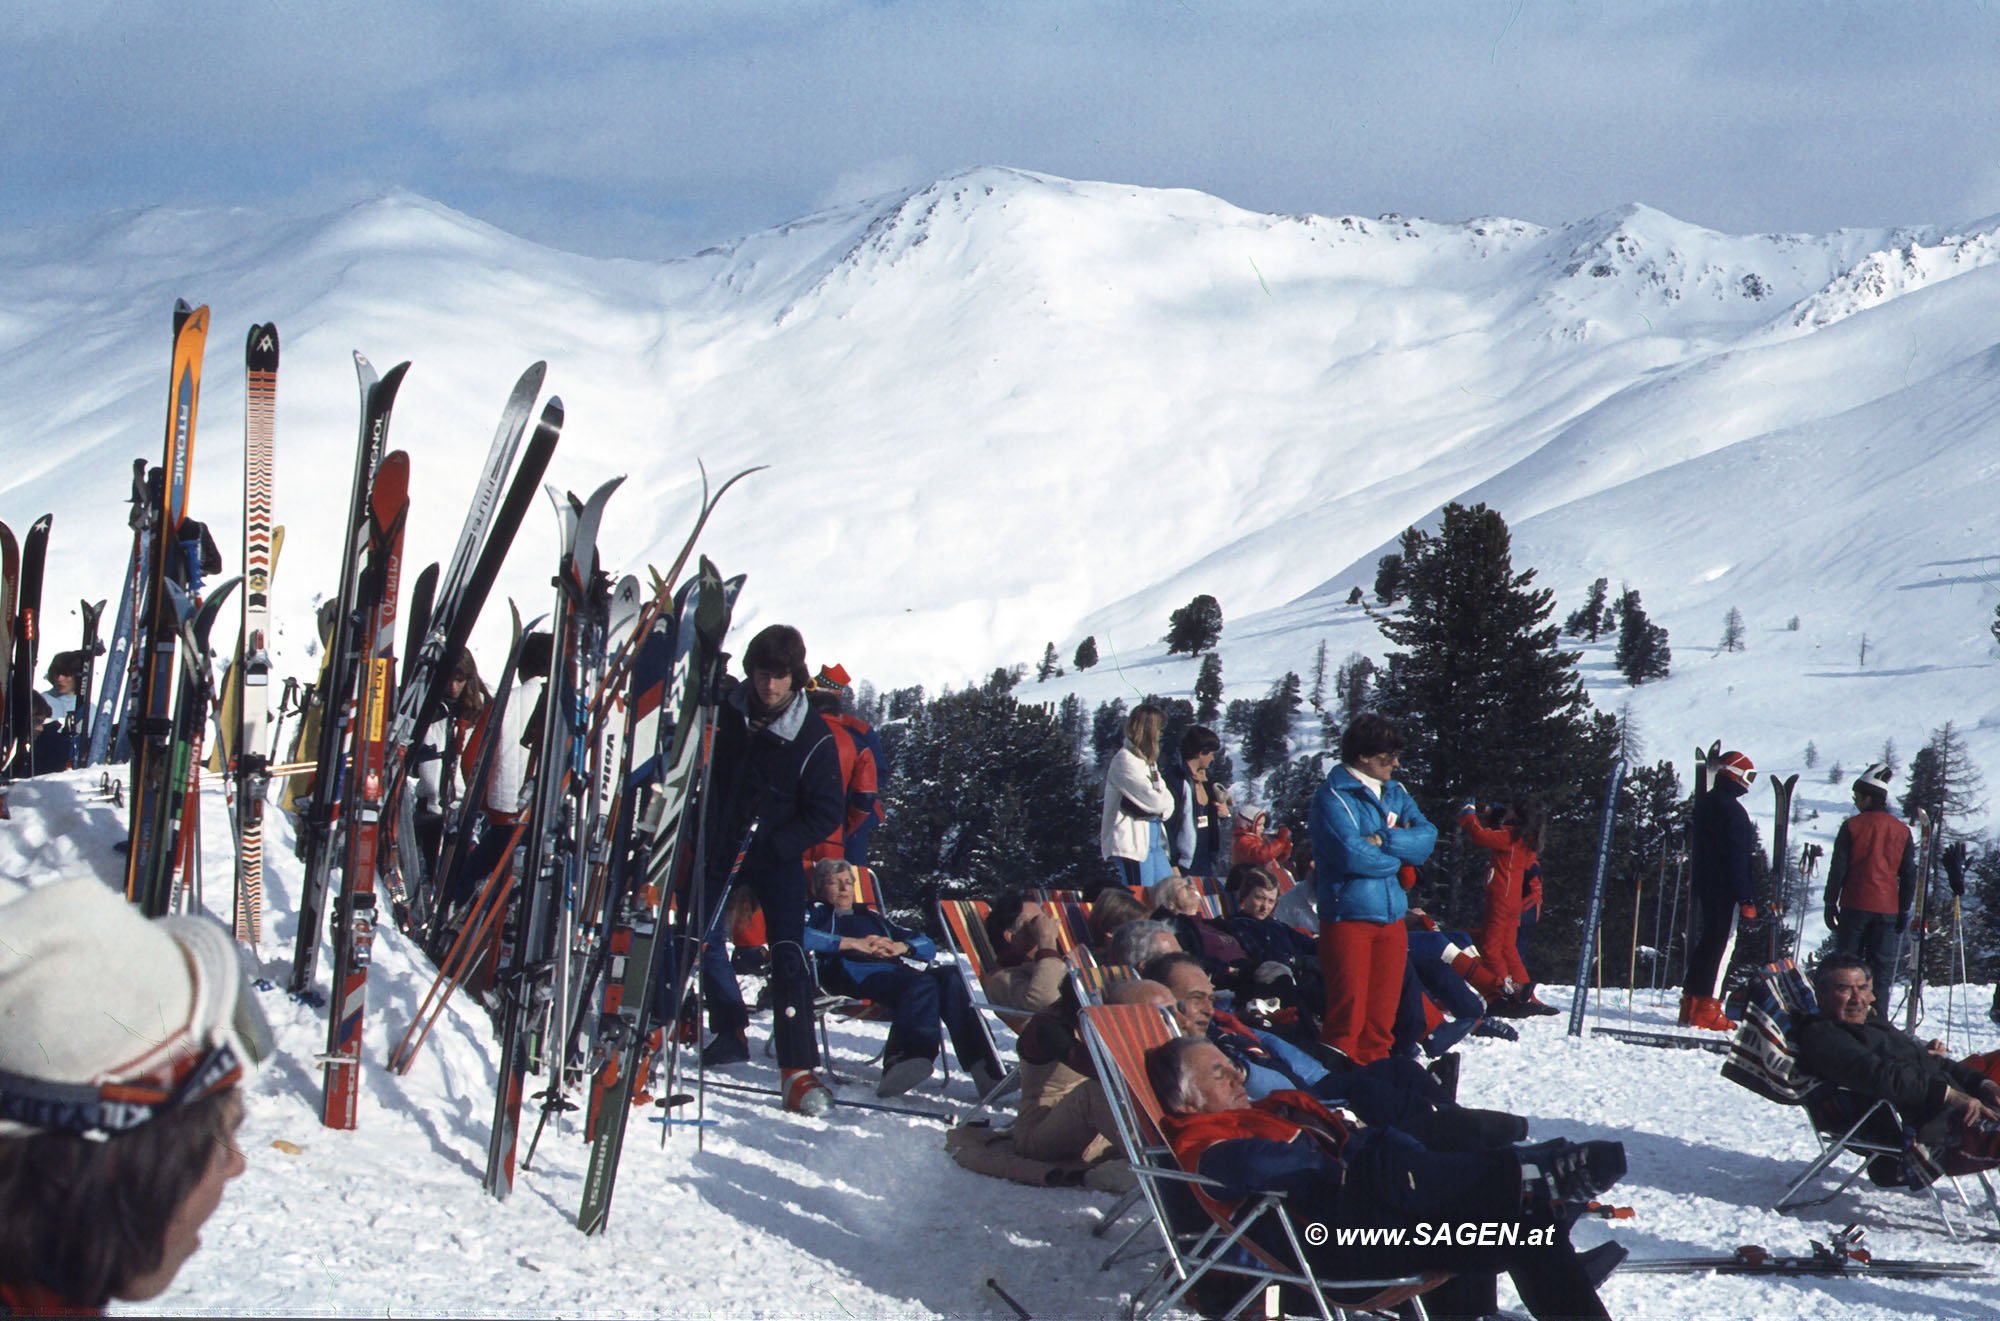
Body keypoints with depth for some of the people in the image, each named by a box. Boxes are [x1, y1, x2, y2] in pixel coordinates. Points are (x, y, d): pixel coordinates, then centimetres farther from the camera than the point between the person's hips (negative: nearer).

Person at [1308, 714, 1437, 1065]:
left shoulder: (1396, 793, 14)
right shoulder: (1332, 797, -8)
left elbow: (1426, 836, 1)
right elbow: (1353, 855, -19)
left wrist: (1384, 840, -14)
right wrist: (1400, 850, -2)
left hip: (1391, 916, 7)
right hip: (1348, 916, -6)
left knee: (1381, 1018, 8)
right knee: (1348, 1011, -9)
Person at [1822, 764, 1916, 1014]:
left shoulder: (1852, 826, -5)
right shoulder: (1901, 831, 5)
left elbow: (1838, 869, -4)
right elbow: (1909, 875, 8)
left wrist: (1831, 903, 3)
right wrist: (1904, 911, 15)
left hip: (1855, 907, -2)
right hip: (1887, 909, 2)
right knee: (1881, 970, 5)